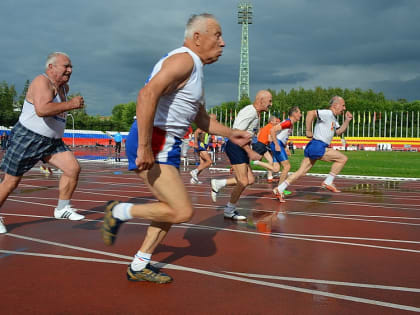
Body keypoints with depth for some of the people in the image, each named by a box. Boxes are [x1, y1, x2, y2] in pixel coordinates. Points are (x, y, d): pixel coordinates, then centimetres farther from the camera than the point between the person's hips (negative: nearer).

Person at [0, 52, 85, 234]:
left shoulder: (64, 87, 11)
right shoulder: (42, 82, -17)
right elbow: (41, 109, -34)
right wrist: (71, 104, -28)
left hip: (52, 142, 8)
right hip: (26, 139, -8)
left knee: (73, 168, -8)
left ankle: (62, 209, 7)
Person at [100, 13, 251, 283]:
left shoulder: (195, 70, 20)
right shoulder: (184, 59, -13)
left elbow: (201, 118, 29)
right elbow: (147, 94, -27)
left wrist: (230, 134, 18)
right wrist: (145, 147, -30)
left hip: (167, 146, 11)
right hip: (152, 143, -11)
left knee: (173, 209, 16)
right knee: (183, 211, -12)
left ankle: (139, 267, 25)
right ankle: (120, 212, 5)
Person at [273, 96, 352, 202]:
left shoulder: (333, 118, 22)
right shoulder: (327, 113, -10)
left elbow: (339, 132, 21)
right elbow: (311, 113, -22)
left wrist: (347, 120, 11)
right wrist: (308, 131, -20)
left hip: (313, 148, 10)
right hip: (317, 146, -10)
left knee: (301, 172, 8)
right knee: (342, 158, -7)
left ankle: (279, 189, 8)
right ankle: (328, 182, -2)